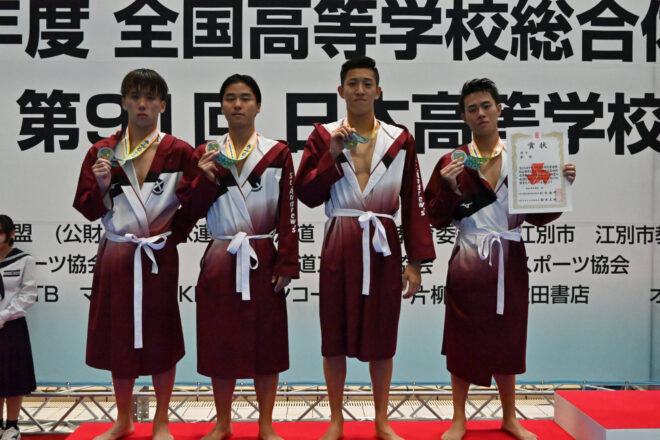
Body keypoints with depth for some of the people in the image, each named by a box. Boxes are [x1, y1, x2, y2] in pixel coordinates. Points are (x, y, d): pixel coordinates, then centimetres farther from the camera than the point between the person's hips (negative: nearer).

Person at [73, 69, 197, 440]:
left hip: (160, 256, -2)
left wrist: (174, 234, -6)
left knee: (161, 338, 6)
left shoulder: (179, 153, -3)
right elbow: (88, 210, 4)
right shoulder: (102, 152, 3)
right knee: (118, 337, 11)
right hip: (115, 256, 2)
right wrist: (103, 185, -14)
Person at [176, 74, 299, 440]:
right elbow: (192, 209, 3)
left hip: (262, 261, -1)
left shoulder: (277, 153, -1)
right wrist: (206, 179, -13)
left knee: (266, 342, 7)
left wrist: (286, 265, -7)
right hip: (220, 261, 2)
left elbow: (288, 214, -3)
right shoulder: (207, 154, 5)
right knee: (219, 342, 8)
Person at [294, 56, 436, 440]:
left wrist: (416, 262, -2)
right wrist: (333, 154, -13)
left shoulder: (400, 139, 3)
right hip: (338, 247, 0)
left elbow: (414, 204, 1)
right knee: (335, 336, 7)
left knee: (381, 336, 9)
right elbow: (307, 194, -3)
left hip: (383, 247, 0)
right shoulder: (324, 135, 3)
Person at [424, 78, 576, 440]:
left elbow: (539, 216, 6)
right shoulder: (453, 162, -1)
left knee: (506, 340, 12)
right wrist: (449, 188, -18)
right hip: (468, 264, -2)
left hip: (510, 262, 2)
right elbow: (437, 219, -3)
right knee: (464, 340, 5)